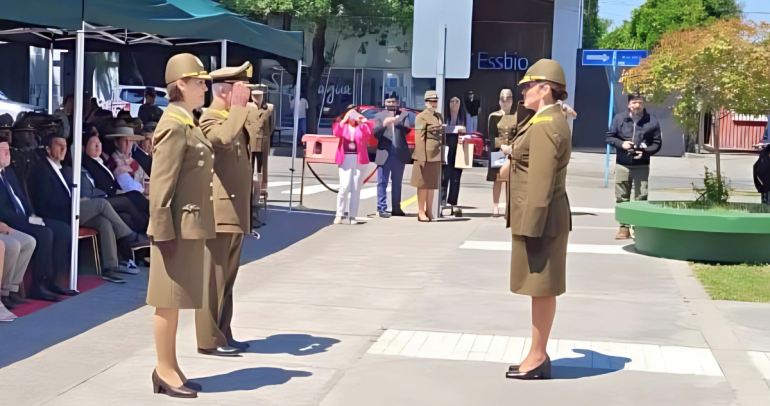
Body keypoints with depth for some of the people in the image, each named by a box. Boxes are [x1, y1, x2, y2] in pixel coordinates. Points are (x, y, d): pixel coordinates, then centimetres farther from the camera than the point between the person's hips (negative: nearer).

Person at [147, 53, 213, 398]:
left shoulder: (187, 124, 15)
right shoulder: (174, 125, -15)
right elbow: (161, 183, -19)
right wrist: (163, 232, -21)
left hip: (192, 225, 10)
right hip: (178, 227, -10)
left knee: (176, 300, 14)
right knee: (169, 301, -1)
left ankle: (169, 367, 22)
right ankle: (165, 372, 7)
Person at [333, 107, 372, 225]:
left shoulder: (362, 127, 9)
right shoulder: (343, 126, 9)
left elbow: (368, 134, -12)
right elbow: (336, 133, -13)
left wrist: (361, 122, -22)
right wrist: (344, 120, -23)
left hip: (359, 160, 1)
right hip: (345, 159, -1)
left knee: (356, 189, 2)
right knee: (345, 186, -13)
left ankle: (352, 216, 7)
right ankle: (339, 215, -4)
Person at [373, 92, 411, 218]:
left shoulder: (404, 114, 8)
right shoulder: (380, 116, 5)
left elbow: (407, 129, -5)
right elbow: (375, 133, -3)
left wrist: (397, 121, -20)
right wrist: (384, 125, -21)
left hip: (400, 153, 2)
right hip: (384, 153, -2)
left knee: (397, 183, 11)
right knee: (382, 182, -3)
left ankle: (396, 208, 19)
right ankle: (381, 208, -2)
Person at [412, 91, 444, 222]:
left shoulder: (439, 116, 16)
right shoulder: (421, 117, -8)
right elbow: (419, 138, -13)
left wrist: (442, 155, 16)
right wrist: (422, 157, -18)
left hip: (436, 156, 7)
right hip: (426, 155, -7)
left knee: (433, 184, 10)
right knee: (424, 184, -2)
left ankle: (429, 211, 17)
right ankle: (421, 212, 4)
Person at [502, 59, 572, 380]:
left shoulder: (545, 126, -18)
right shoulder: (551, 120, 15)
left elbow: (541, 182, -23)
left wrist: (530, 227, -23)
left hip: (539, 218, -11)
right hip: (543, 217, 11)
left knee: (542, 288, -3)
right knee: (541, 288, 15)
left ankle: (537, 359, 4)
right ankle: (539, 355, 23)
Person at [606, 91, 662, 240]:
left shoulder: (652, 121, -1)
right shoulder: (619, 118, 0)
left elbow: (656, 144, 3)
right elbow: (609, 137, 6)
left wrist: (644, 152, -16)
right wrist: (621, 143, -14)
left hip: (642, 166, -1)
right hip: (622, 165, 1)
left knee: (641, 198, -3)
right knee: (622, 198, 6)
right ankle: (624, 227, 15)